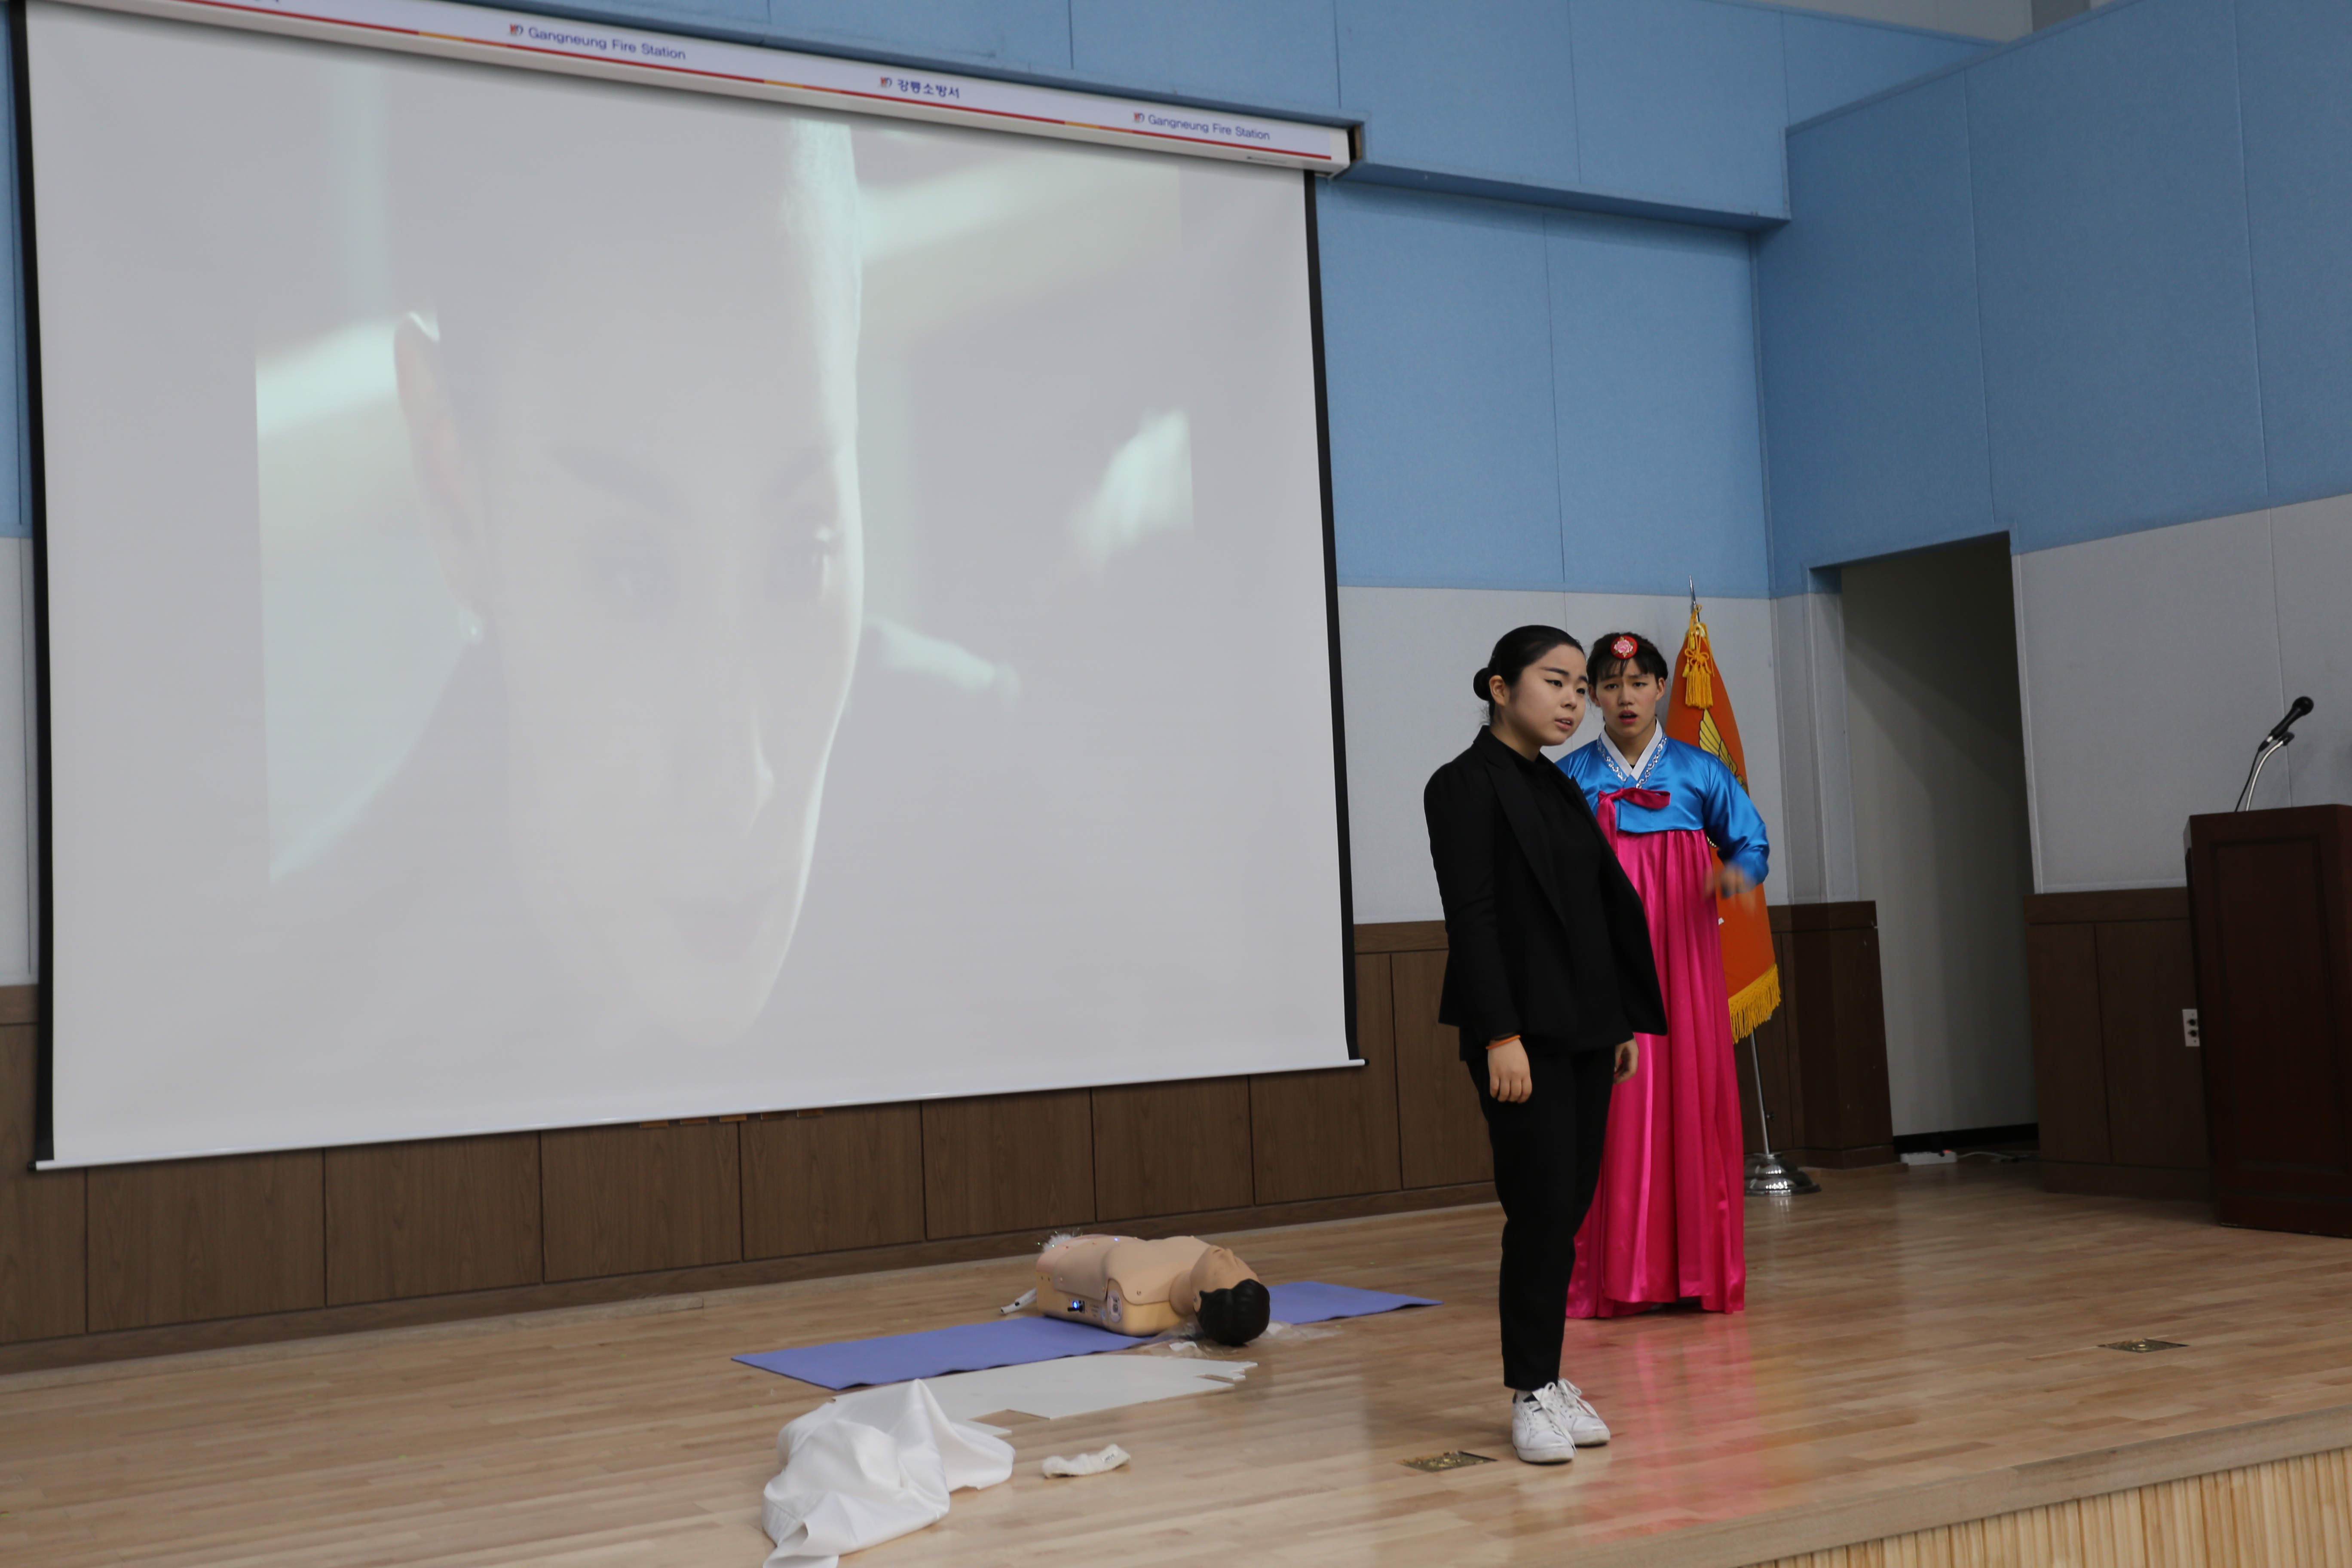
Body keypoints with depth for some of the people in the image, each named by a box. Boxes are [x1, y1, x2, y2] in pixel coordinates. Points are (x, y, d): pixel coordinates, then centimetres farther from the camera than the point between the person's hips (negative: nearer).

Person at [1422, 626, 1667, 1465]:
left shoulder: (1562, 790, 16)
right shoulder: (1466, 785, -7)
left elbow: (1610, 908, 18)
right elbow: (1471, 916, -14)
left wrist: (1627, 1021, 14)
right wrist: (1501, 1035, -19)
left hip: (1587, 1032, 7)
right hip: (1523, 1033, -7)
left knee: (1569, 1210, 9)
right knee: (1542, 1209, -7)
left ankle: (1548, 1375, 18)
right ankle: (1532, 1393, 3)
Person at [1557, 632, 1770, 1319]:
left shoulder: (1699, 773, 7)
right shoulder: (1570, 778, 5)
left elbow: (1751, 842, 10)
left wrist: (1738, 872, -11)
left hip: (1680, 958, 1)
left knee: (1691, 1095, -1)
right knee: (1610, 1105, -4)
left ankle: (1698, 1269, 7)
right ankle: (1614, 1274, 1)